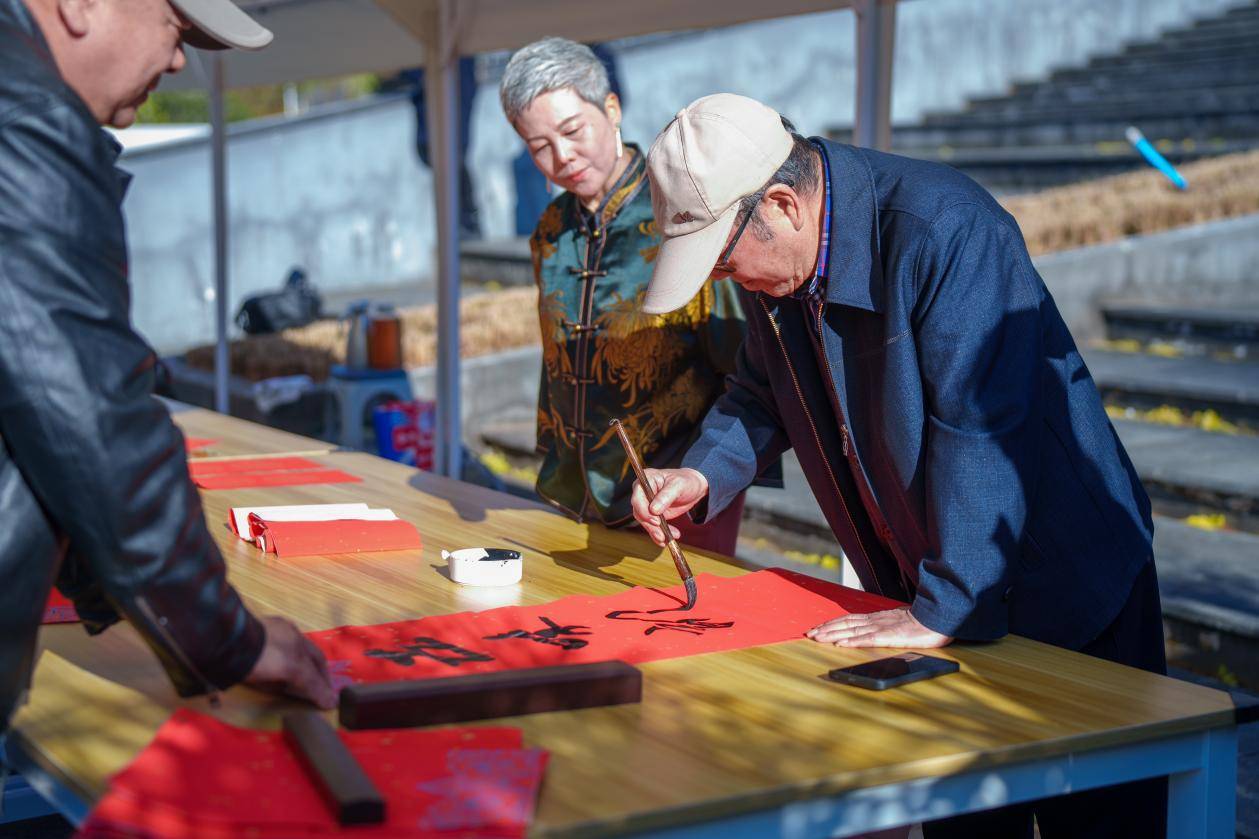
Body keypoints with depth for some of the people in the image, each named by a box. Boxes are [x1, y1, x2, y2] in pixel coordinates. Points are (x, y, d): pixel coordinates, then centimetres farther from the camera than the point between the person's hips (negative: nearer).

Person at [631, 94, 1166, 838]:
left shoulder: (943, 229, -28)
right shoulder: (772, 264, -2)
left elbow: (980, 432, -31)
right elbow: (763, 394, 15)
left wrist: (941, 611, -28)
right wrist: (703, 475, -3)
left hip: (1066, 586, -7)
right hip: (931, 592, 7)